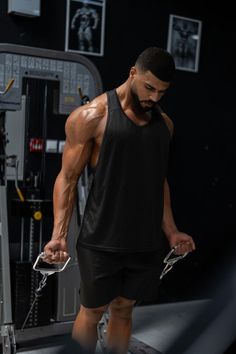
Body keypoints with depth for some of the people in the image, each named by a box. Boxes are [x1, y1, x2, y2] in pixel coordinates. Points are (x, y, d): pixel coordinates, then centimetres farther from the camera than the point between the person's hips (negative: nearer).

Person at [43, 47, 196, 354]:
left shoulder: (164, 123, 9)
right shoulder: (91, 116, -8)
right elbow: (68, 177, -7)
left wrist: (171, 231, 15)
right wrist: (59, 233, -16)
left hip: (146, 240, 5)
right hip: (101, 239, -4)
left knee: (123, 309, 15)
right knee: (93, 311, 8)